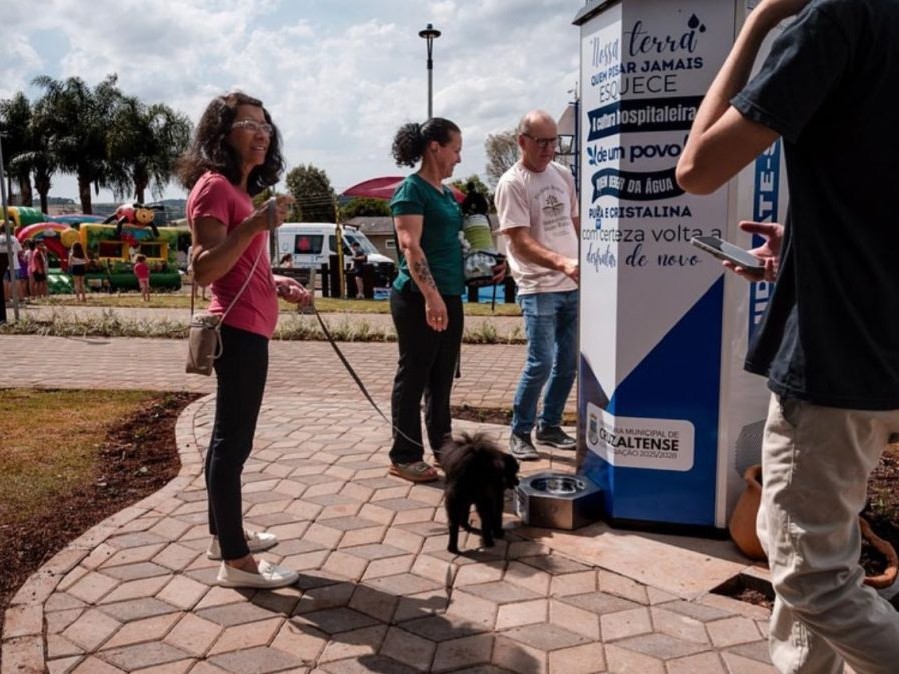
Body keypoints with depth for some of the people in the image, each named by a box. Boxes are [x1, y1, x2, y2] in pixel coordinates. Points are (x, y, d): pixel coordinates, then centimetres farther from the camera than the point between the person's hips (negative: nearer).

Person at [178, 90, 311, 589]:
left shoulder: (238, 189, 18)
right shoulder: (214, 186, -13)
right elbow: (203, 269, -21)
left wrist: (278, 284, 13)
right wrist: (255, 225, -28)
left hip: (246, 328, 11)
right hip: (240, 330, -11)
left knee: (228, 436, 17)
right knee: (233, 440, -5)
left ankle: (224, 533, 30)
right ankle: (236, 560, 3)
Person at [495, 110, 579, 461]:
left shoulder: (563, 174, 10)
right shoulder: (511, 183, -10)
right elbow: (522, 242, -19)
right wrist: (561, 263, -33)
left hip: (574, 286, 7)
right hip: (538, 288, -6)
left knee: (569, 362, 11)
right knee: (540, 363, -8)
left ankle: (549, 425, 27)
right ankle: (520, 433, 9)